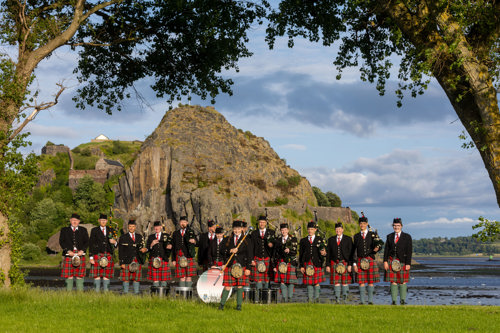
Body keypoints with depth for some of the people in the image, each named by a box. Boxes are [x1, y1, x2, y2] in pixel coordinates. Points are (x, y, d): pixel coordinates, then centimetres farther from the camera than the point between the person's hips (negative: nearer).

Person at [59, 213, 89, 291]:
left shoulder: (83, 230, 14)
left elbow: (86, 242, 9)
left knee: (80, 274, -1)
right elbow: (61, 242, 3)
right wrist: (68, 251, -10)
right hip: (68, 254, -1)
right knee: (69, 274, -4)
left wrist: (82, 250, -9)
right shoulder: (64, 230, 11)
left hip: (80, 254, 1)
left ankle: (80, 291, 3)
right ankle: (69, 291, 1)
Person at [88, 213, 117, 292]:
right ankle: (97, 291, -1)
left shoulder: (110, 231, 14)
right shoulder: (94, 230, 6)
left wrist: (114, 242, -12)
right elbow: (91, 244, 2)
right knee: (97, 274, -4)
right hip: (97, 255, -2)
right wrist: (91, 257, -6)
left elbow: (115, 245, 13)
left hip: (108, 255, 2)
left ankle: (106, 291, 5)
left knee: (106, 275, 1)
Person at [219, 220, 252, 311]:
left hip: (241, 266, -1)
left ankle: (239, 305, 10)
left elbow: (249, 255, 2)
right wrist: (230, 251, -14)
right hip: (230, 265, 1)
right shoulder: (228, 239, 11)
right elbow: (223, 252, 6)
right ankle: (222, 304, 8)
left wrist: (248, 268, -4)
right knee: (228, 286, -2)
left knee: (240, 286, 1)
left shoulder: (246, 240, 4)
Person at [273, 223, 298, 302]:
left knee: (290, 281, -1)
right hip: (280, 262, 2)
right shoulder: (277, 241, 12)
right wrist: (274, 266, 7)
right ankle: (284, 298, 0)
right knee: (282, 281, -4)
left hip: (291, 263, -2)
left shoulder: (293, 239, 4)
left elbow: (295, 252, -5)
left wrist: (289, 250, -27)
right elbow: (275, 254, 12)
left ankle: (290, 298, 8)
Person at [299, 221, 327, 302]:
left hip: (317, 263, -1)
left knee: (316, 282, 0)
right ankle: (310, 298, 5)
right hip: (307, 263, 1)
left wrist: (323, 253, -19)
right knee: (309, 282, 0)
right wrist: (301, 266, 3)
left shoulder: (319, 239, 10)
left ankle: (316, 297, 7)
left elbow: (323, 251, 7)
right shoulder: (303, 240, 12)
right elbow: (300, 254, 10)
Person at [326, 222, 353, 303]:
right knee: (336, 281, -4)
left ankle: (344, 299, 10)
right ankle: (337, 299, -4)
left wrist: (350, 265, -8)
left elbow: (351, 253, 0)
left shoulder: (348, 239, 3)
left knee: (345, 281, 1)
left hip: (345, 263, -1)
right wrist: (328, 265, 2)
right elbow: (328, 253, 9)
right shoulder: (331, 239, 10)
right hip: (334, 263, 1)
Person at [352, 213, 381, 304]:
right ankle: (362, 301, 2)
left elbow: (377, 246, 9)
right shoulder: (356, 236, 11)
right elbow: (354, 251, 9)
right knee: (361, 281, -2)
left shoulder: (372, 235, 8)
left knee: (371, 281, 0)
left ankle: (370, 300, 5)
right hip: (360, 261, 1)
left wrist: (376, 249, -16)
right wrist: (354, 263, 3)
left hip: (371, 260, -1)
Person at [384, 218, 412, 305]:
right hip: (392, 261, 2)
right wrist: (385, 261, -3)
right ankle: (394, 300, 1)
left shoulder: (407, 237, 3)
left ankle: (403, 300, 6)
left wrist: (408, 264, -8)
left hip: (402, 262, -2)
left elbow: (409, 251, -1)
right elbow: (386, 249, 8)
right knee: (393, 281, -1)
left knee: (403, 281, -1)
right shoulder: (389, 236, 11)